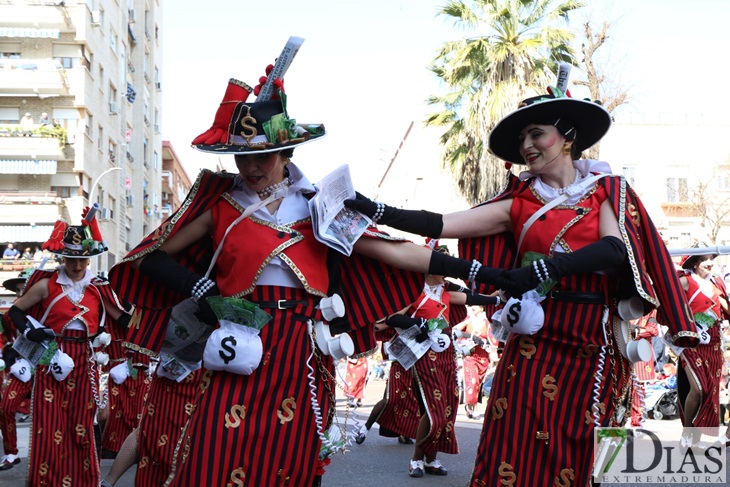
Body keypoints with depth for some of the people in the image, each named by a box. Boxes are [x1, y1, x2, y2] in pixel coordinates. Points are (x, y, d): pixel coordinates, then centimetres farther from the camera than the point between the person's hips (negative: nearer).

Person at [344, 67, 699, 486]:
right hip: (534, 346, 1)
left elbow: (615, 249, -14)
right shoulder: (520, 203, 8)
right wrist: (376, 211, -11)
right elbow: (441, 224, 0)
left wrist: (542, 268, -25)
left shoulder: (605, 190, 6)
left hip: (594, 351, -1)